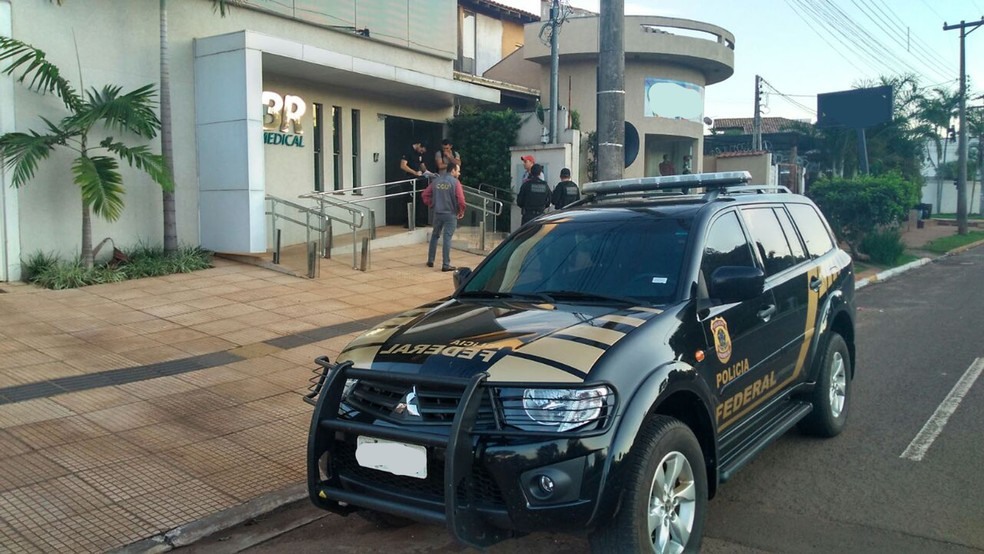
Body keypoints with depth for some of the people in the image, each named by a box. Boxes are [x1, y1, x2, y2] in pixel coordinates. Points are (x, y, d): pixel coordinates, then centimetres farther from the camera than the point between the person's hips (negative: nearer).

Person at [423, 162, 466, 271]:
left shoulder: (436, 180, 7)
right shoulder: (455, 182, -9)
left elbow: (425, 194, 6)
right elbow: (461, 199, -16)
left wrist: (432, 205, 14)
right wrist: (461, 212, -2)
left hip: (437, 213, 5)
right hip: (450, 214, -5)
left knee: (434, 236, 18)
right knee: (447, 238, -4)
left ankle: (430, 260, 24)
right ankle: (446, 265, -3)